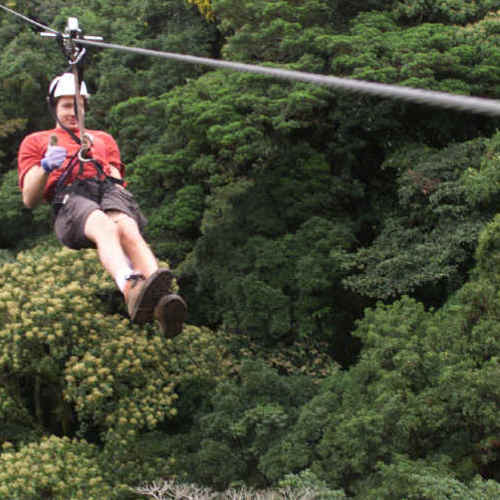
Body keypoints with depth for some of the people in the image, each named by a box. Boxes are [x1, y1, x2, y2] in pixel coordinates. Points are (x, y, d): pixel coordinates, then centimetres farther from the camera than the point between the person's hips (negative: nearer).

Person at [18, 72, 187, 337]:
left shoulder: (103, 138, 40)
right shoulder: (35, 142, 31)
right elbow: (29, 200, 18)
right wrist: (46, 166, -2)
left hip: (109, 192, 2)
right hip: (69, 201, -2)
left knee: (128, 229, -36)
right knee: (105, 228, -40)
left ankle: (163, 301, -63)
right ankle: (132, 290, -70)